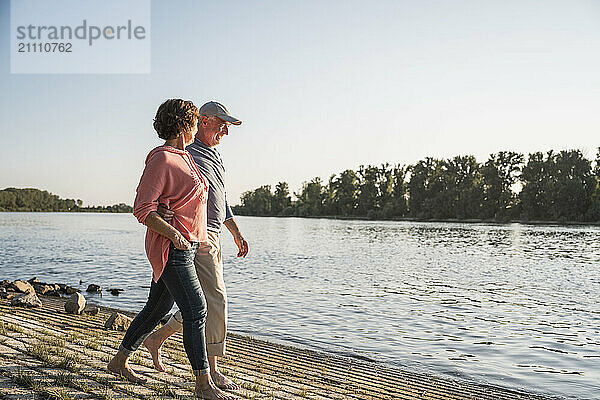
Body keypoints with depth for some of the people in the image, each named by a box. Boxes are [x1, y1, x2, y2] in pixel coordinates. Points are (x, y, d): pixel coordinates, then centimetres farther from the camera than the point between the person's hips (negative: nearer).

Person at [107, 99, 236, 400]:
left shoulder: (184, 158, 15)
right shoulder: (161, 160, -14)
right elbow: (142, 209, -17)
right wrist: (174, 234, -26)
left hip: (186, 245, 10)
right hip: (170, 248, -10)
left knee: (157, 308, 16)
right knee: (196, 310, -10)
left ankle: (119, 361, 31)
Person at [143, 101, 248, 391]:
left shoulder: (215, 156, 20)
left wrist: (237, 234, 24)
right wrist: (161, 209, -37)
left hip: (212, 238, 10)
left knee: (204, 303, 13)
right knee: (215, 299, -9)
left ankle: (156, 338, 27)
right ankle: (211, 370, 0)